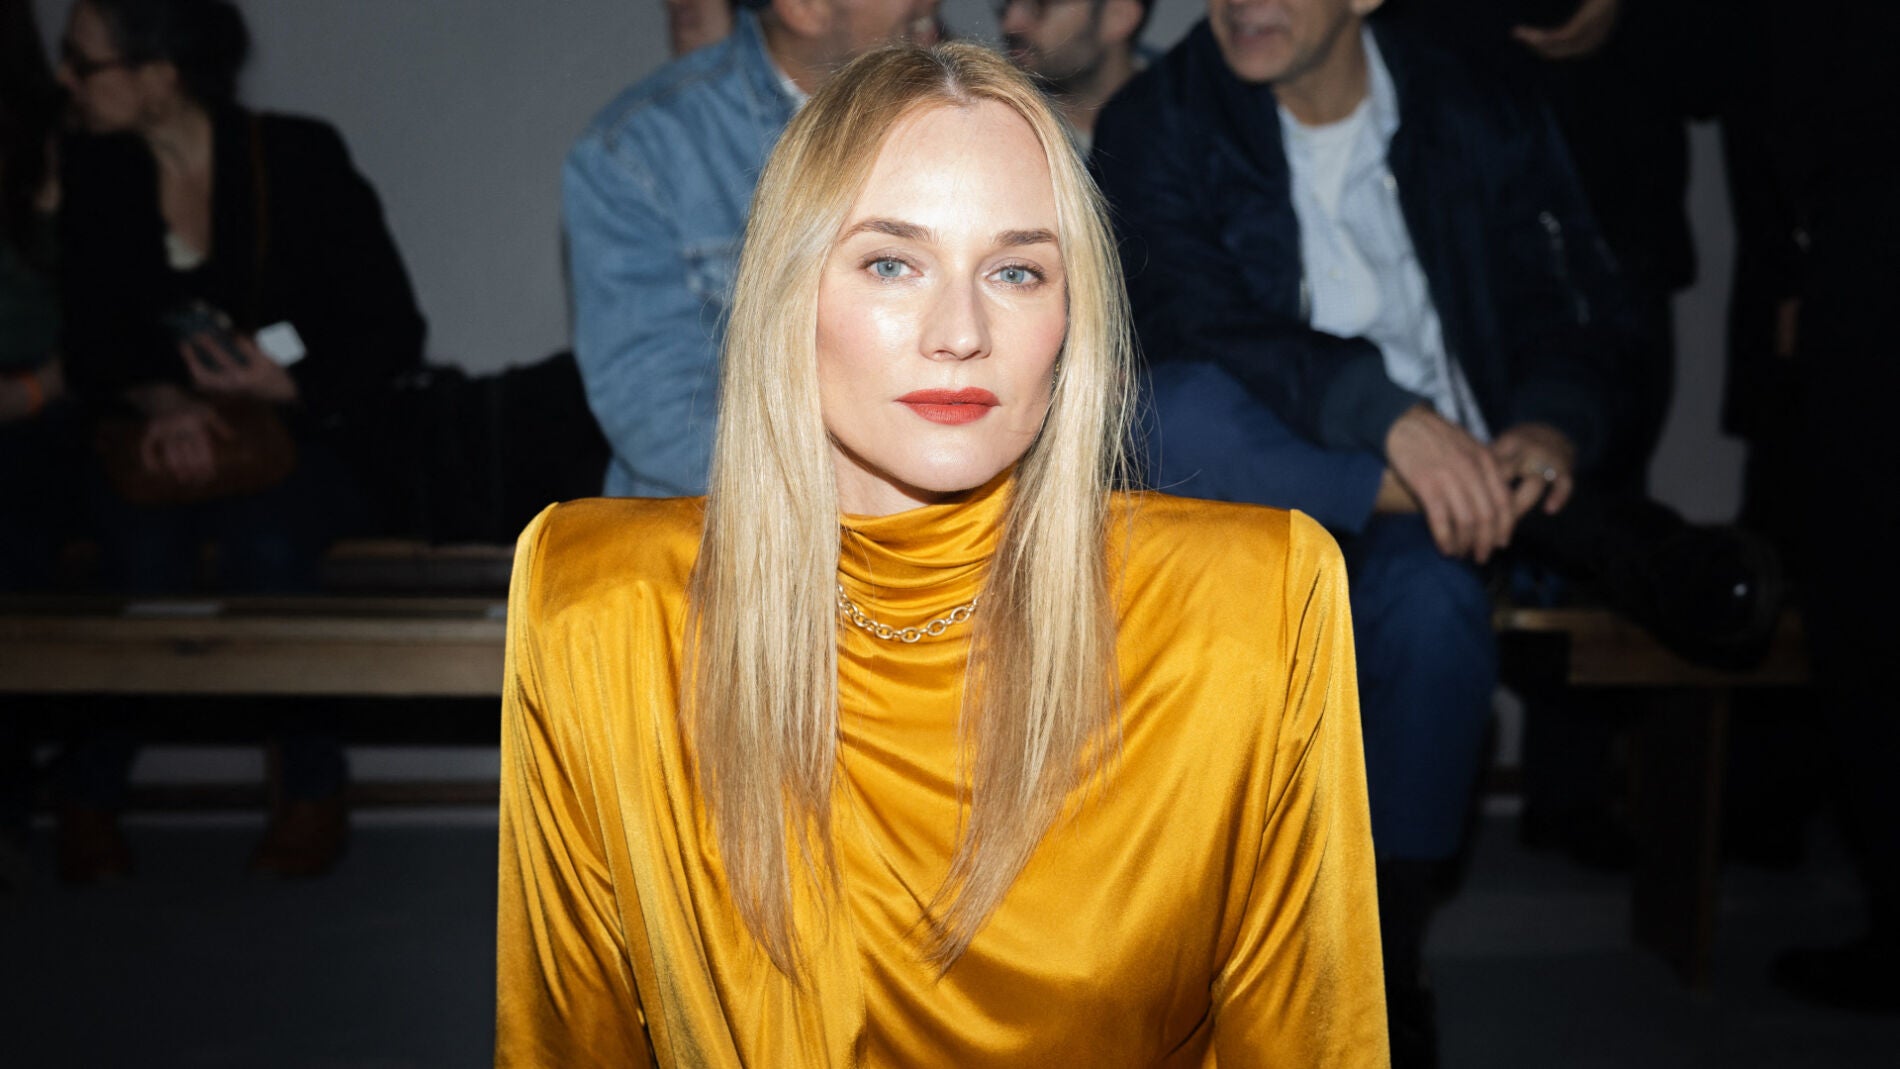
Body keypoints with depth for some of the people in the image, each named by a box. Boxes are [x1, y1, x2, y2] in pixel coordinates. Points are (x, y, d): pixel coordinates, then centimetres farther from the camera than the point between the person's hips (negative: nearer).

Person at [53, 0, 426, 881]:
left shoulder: (299, 158, -8)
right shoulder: (93, 175, 3)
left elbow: (393, 329, -6)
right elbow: (91, 349, 2)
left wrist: (290, 388, -21)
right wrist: (161, 406, -19)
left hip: (292, 435, -2)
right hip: (156, 438, 3)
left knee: (267, 549, -32)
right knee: (143, 553, -28)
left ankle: (315, 790, -12)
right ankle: (89, 799, -8)